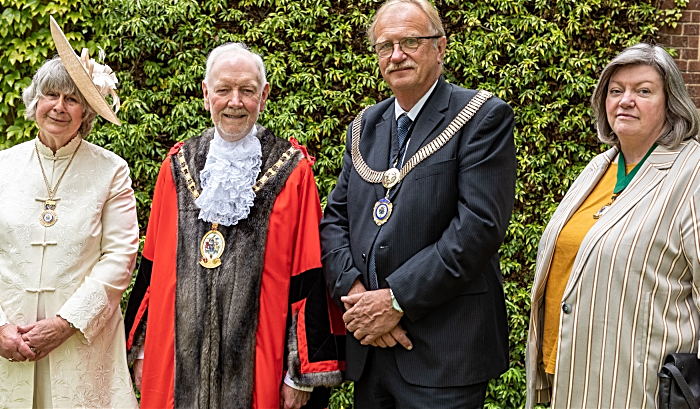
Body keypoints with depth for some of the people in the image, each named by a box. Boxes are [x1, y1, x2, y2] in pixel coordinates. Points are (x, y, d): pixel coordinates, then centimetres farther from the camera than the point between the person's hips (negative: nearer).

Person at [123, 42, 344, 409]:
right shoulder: (178, 166, 6)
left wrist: (302, 374, -9)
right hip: (177, 362, 3)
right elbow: (153, 266, 10)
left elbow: (308, 279, -6)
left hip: (257, 364, -3)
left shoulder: (291, 172, -4)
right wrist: (141, 350, 9)